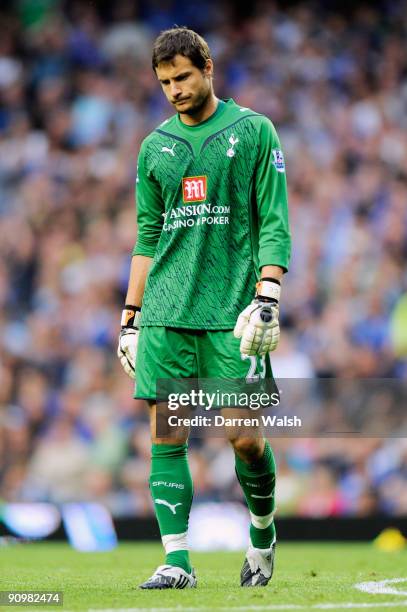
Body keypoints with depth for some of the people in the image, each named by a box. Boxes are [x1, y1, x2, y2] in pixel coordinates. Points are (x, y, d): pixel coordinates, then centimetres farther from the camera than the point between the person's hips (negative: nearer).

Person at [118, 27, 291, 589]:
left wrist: (266, 299, -13)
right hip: (164, 315, 4)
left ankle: (263, 528, 22)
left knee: (244, 437, -4)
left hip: (230, 312, -3)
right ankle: (177, 561, -1)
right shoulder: (155, 147, 14)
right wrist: (130, 317, 13)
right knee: (166, 438, -3)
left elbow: (274, 225, -2)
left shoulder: (253, 131, 2)